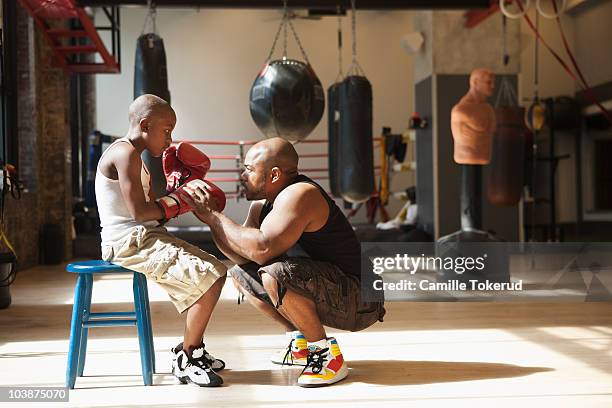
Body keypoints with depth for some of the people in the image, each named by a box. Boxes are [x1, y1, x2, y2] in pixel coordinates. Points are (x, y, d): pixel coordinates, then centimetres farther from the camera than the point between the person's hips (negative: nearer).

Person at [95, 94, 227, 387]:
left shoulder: (135, 158, 21)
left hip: (146, 237, 11)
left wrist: (179, 196, 5)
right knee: (209, 277, -19)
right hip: (130, 242, -11)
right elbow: (139, 211, -20)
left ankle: (193, 349, 17)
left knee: (215, 269, 12)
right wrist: (179, 202, -6)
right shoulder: (126, 153, -13)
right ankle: (185, 359, -6)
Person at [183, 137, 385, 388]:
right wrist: (210, 217, -5)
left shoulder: (299, 194, -23)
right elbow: (244, 256, 4)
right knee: (240, 274, 13)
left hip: (358, 300, -10)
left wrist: (213, 216, -23)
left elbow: (262, 249, -34)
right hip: (328, 292, 10)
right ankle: (300, 341, 16)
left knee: (274, 275, -32)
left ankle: (327, 354, -14)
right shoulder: (262, 204, 7)